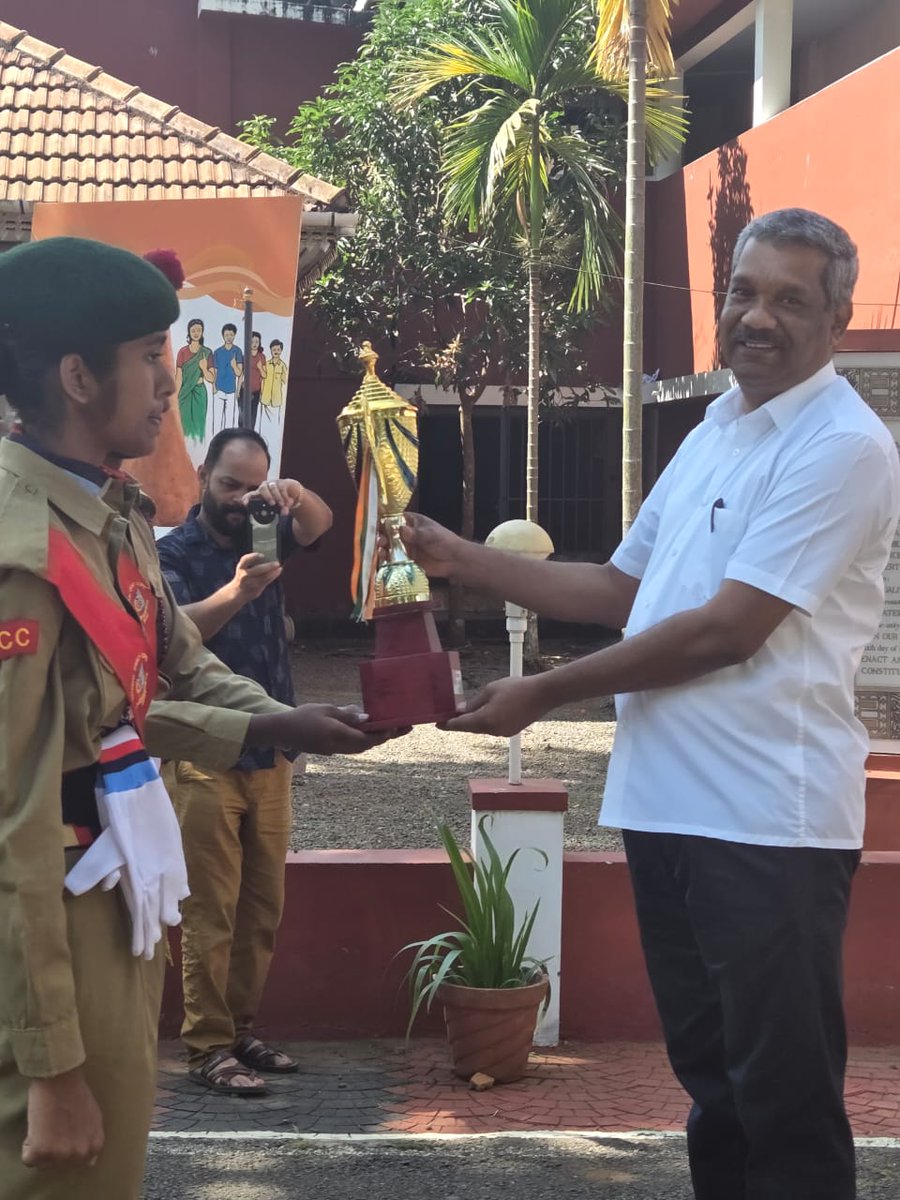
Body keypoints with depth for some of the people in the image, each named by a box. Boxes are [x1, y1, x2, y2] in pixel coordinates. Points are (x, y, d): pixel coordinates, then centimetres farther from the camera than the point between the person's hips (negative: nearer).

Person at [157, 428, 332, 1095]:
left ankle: (242, 1028, 19)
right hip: (205, 758, -6)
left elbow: (319, 525, -8)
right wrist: (234, 593, -42)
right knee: (211, 911, -5)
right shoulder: (175, 552, -6)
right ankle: (209, 1047, 0)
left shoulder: (262, 537, 10)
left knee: (264, 909, 10)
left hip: (270, 754, 6)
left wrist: (294, 496, -31)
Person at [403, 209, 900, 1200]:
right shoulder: (714, 433, 15)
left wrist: (542, 694, -12)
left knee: (785, 1099, 1)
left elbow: (725, 631, -18)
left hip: (764, 818, -8)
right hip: (666, 801, 8)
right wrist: (463, 560, 12)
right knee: (711, 1078, 18)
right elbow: (623, 590, 21)